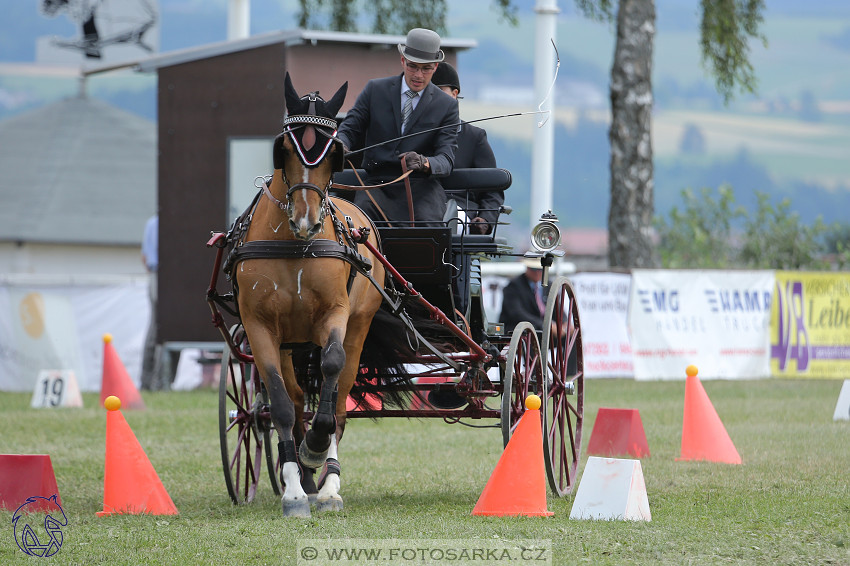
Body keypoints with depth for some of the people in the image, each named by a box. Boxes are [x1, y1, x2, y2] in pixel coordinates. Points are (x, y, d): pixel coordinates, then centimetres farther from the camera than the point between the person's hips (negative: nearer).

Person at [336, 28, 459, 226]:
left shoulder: (447, 105, 7)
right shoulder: (375, 89, 11)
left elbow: (446, 159, -2)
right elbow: (349, 129, 9)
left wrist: (424, 163, -27)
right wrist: (340, 146, -18)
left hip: (421, 187, -1)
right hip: (376, 185, 1)